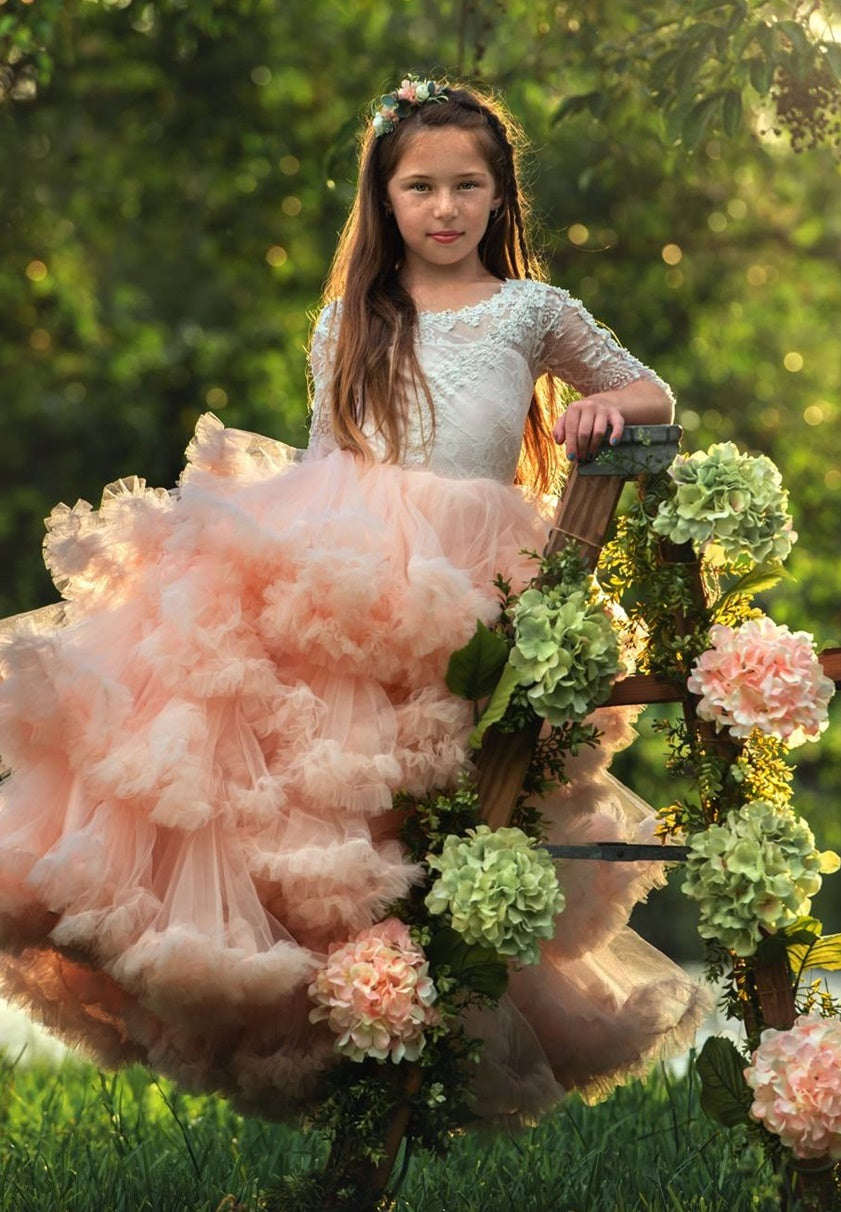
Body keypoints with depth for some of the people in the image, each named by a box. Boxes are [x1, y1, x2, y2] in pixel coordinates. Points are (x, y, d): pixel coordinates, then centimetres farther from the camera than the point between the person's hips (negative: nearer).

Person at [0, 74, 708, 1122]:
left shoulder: (534, 311, 15)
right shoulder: (349, 325, 20)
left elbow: (652, 393, 24)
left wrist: (606, 405, 2)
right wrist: (248, 489, 4)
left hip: (468, 583, -2)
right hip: (339, 573, 2)